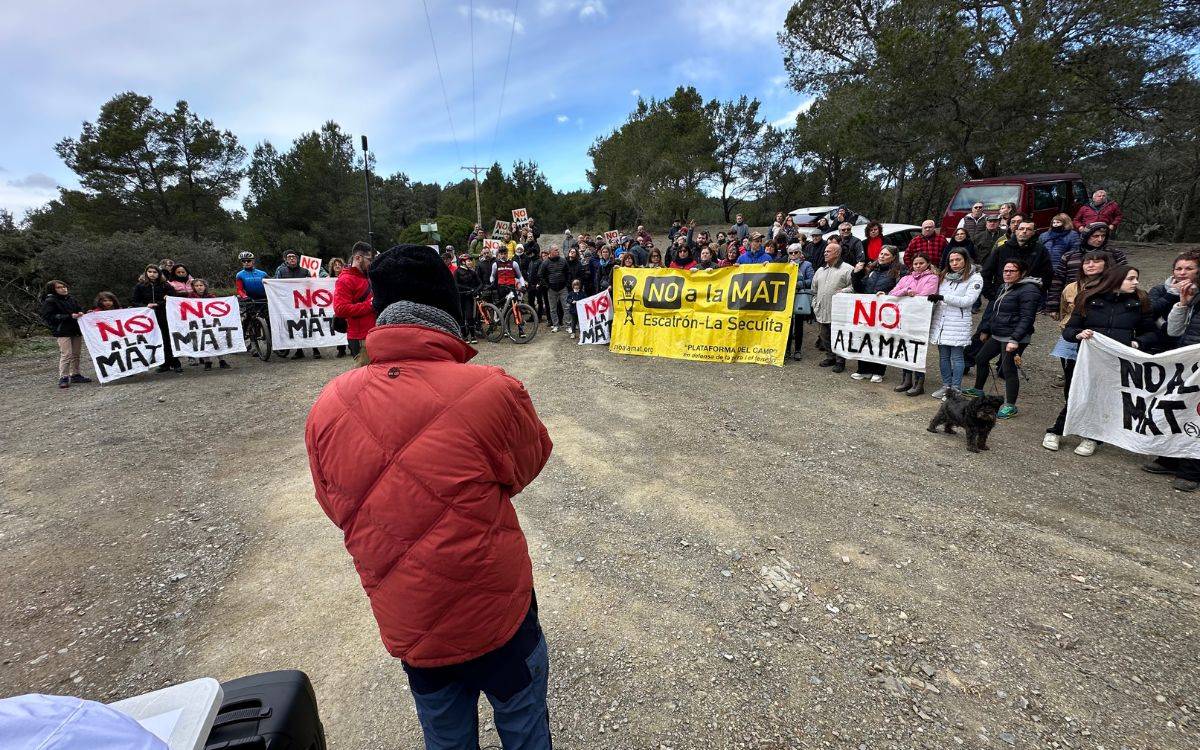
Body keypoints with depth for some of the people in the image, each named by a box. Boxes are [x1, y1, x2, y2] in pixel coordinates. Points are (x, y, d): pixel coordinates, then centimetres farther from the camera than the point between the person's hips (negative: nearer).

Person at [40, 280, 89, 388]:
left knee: (76, 354, 9)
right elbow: (48, 317, -10)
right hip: (62, 332, -6)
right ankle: (63, 378, -8)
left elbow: (80, 309, 25)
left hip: (76, 330, 6)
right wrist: (69, 316, -18)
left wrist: (80, 314, 0)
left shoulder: (72, 299, 13)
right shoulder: (50, 301, -4)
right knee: (66, 354, -13)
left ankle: (75, 375, 19)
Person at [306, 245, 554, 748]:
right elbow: (529, 465, -6)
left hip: (404, 622, 4)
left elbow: (338, 507, 2)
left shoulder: (328, 405, -14)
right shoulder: (493, 392, -26)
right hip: (494, 612, -3)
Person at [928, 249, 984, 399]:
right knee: (943, 356, 10)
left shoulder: (975, 278, -2)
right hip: (940, 321, 5)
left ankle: (956, 388, 5)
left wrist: (943, 297, -17)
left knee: (957, 357, -2)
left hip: (958, 324, -5)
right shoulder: (944, 276, 15)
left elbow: (968, 301, -13)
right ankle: (946, 385, 20)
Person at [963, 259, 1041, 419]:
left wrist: (1015, 339, -28)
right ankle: (978, 389, 39)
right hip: (997, 335, 10)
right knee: (980, 358, 19)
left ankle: (1010, 406, 1)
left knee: (1009, 369, -8)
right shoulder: (1003, 287, 14)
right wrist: (985, 330, 25)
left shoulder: (1029, 290, -15)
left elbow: (1026, 318, -21)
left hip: (1014, 338, -10)